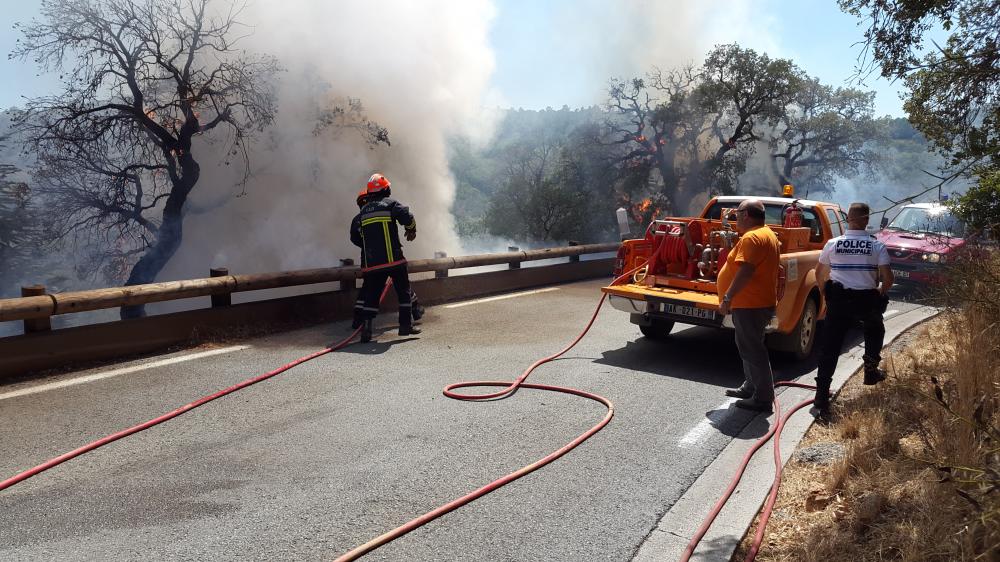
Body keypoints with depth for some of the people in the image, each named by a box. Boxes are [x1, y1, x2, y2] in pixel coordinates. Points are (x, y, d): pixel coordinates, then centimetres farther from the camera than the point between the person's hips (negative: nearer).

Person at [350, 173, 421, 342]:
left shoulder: (363, 211, 15)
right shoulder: (390, 203, 1)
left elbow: (354, 236, 15)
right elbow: (407, 217, -15)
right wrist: (411, 231, 5)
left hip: (371, 262, 4)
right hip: (392, 258, -4)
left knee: (371, 295, 8)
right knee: (403, 291, 10)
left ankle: (366, 328, -1)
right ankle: (406, 325, 9)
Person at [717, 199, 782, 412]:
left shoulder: (752, 237, -18)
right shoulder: (768, 234, 16)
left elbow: (745, 271, -27)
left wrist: (727, 298, -25)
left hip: (750, 305, -11)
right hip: (760, 302, 11)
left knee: (752, 350, -5)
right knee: (750, 347, 21)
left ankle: (763, 398, 1)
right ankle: (751, 387, 33)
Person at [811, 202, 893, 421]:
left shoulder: (833, 244, -2)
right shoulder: (877, 246, -6)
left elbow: (820, 275, 8)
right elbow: (887, 278, -10)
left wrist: (826, 294, 24)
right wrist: (881, 292, 12)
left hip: (838, 300, 0)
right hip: (867, 300, 0)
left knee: (829, 349, -1)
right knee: (875, 331, 34)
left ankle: (821, 401, -8)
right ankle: (871, 371, 38)